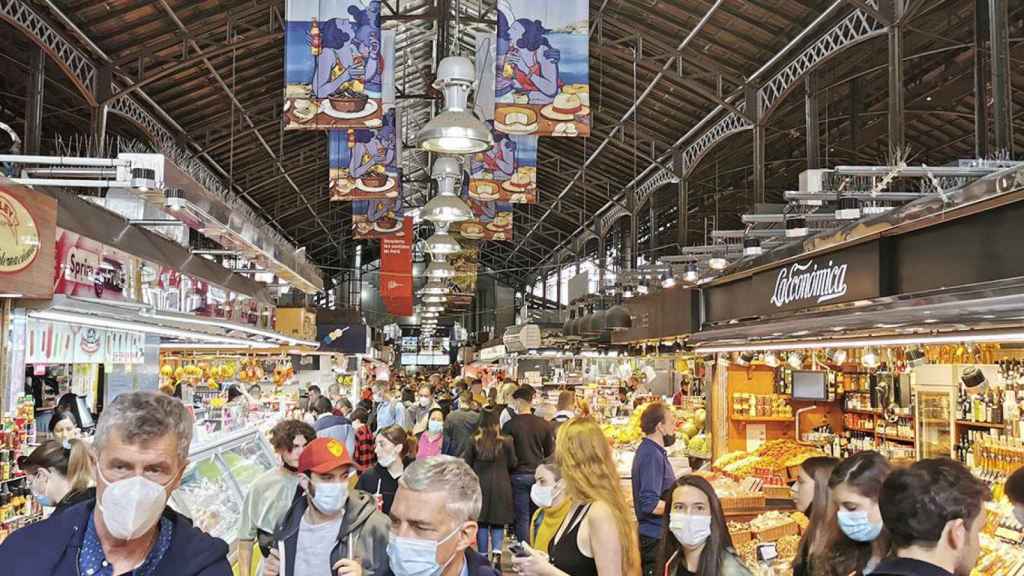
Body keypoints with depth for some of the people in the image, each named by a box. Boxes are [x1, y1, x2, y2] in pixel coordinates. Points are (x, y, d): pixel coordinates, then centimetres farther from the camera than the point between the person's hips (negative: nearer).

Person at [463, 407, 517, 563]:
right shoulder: (506, 441, -9)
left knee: (482, 523, 11)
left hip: (480, 485, 1)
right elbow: (512, 464, 2)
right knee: (498, 523, 8)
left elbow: (467, 464, 2)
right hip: (501, 486, -1)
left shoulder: (474, 441, -7)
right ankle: (497, 552, -12)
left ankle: (483, 557, 18)